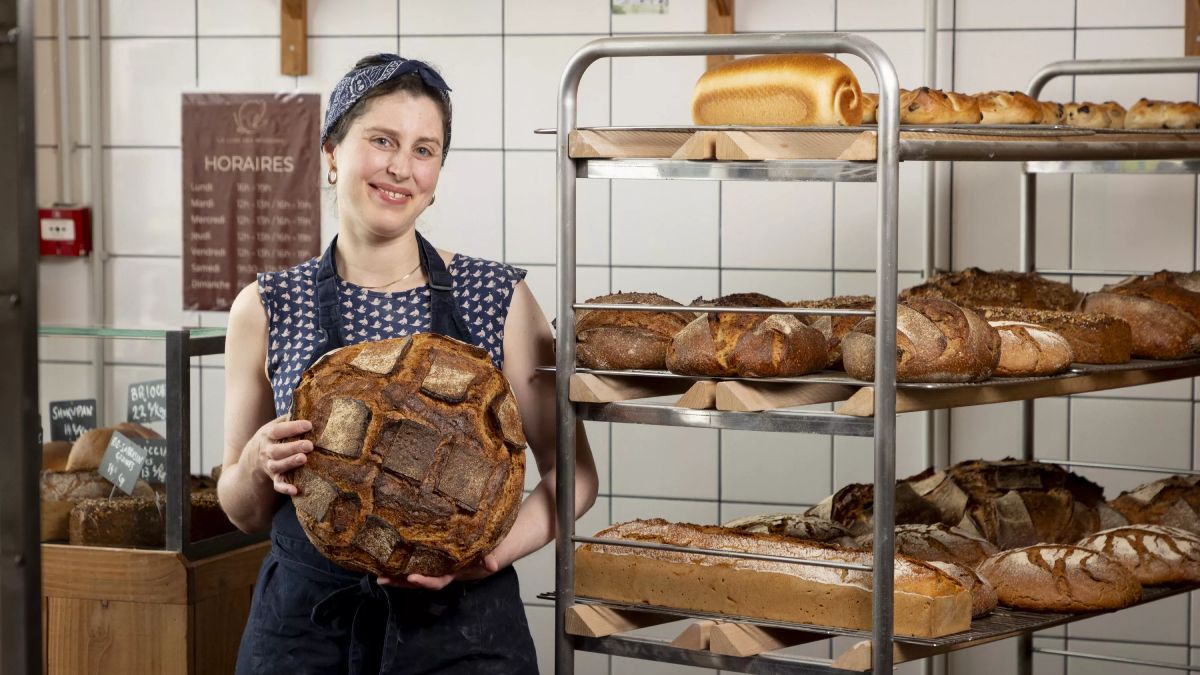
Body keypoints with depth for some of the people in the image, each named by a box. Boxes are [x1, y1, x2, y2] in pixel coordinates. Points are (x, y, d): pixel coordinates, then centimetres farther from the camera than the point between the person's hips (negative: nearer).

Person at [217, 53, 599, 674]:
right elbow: (243, 511, 8)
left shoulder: (499, 297, -2)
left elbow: (571, 471, 2)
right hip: (305, 622, 1)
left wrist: (495, 549, -15)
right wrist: (258, 465, -14)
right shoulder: (266, 308, 0)